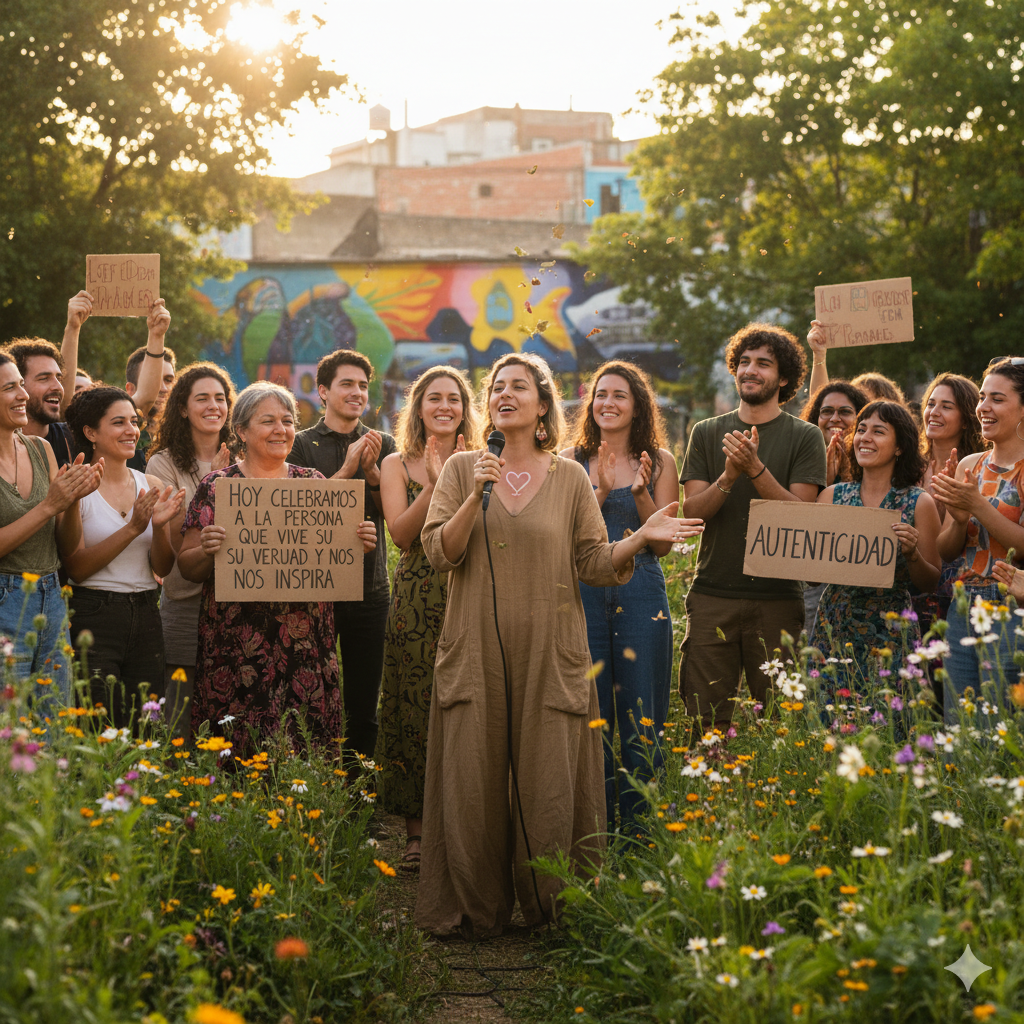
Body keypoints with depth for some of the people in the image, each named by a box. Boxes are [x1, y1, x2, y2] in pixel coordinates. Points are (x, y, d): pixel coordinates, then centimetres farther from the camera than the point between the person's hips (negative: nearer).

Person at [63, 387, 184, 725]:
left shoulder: (150, 485, 10)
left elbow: (163, 568, 9)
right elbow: (76, 568, -11)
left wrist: (159, 526, -11)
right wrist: (132, 529, -19)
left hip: (145, 617, 5)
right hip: (93, 615, -5)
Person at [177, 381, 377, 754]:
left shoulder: (313, 483, 11)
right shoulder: (217, 487, 3)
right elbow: (187, 567, 3)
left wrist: (360, 544, -3)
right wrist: (207, 551, -18)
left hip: (307, 642, 2)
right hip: (237, 644, -2)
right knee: (240, 752, -4)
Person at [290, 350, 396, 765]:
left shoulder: (382, 445, 10)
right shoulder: (301, 445, 3)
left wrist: (371, 471, -17)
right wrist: (347, 470, -16)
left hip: (370, 588, 2)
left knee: (364, 709, 7)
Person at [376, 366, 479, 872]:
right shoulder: (398, 465, 7)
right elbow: (400, 532, -6)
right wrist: (436, 483, -15)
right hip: (416, 602, -1)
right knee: (415, 710, -1)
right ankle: (416, 831, 8)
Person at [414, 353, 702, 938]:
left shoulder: (570, 478, 6)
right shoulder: (462, 469, 6)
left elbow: (595, 564, 3)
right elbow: (439, 554, -3)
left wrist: (642, 537, -13)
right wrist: (476, 496, -14)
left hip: (550, 656, 0)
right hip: (476, 654, 0)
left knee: (548, 784, 1)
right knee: (473, 781, 2)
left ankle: (551, 909, 17)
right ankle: (476, 912, 16)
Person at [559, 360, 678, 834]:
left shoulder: (659, 461, 5)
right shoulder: (572, 459, 6)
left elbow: (663, 543, 2)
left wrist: (641, 494, -12)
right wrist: (601, 490, -13)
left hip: (641, 594, 0)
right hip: (584, 593, 0)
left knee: (639, 722, 3)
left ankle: (638, 828, 13)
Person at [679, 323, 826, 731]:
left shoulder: (804, 437, 3)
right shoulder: (707, 433, 11)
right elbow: (692, 510, 3)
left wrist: (755, 468, -18)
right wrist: (729, 475, -15)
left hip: (777, 598, -2)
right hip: (712, 596, 2)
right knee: (708, 719, 1)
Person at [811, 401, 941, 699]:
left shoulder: (919, 503, -1)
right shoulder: (832, 496, 7)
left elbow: (930, 584, 2)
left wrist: (912, 553, -17)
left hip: (889, 636, -2)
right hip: (834, 630, 3)